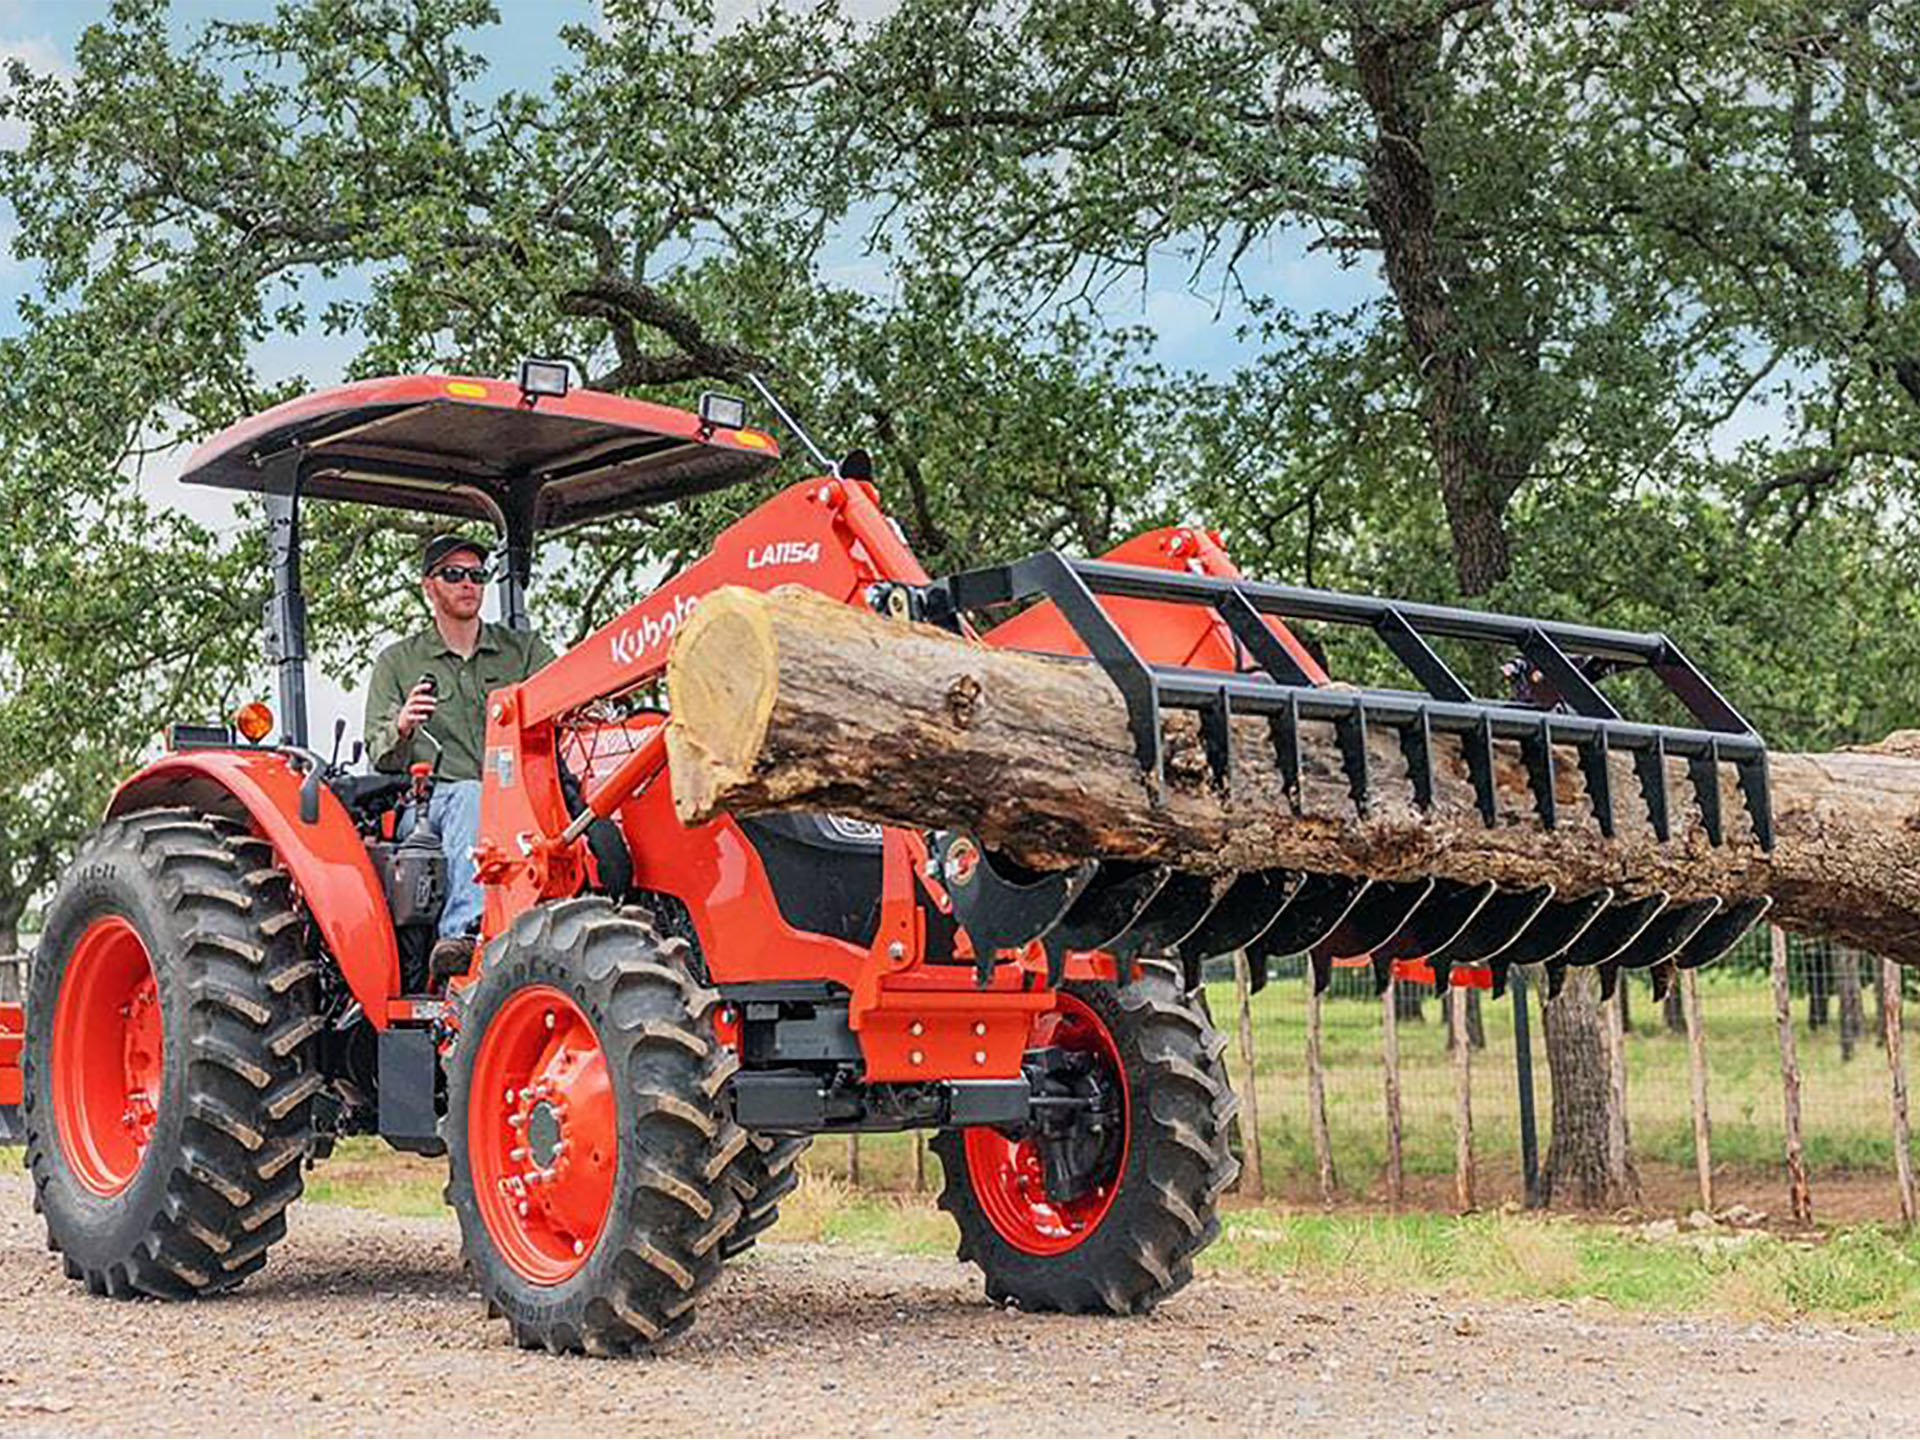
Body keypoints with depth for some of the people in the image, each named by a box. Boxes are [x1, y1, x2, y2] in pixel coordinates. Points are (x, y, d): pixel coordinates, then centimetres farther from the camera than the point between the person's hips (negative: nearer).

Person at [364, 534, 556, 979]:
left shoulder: (524, 650, 21)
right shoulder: (397, 662, 17)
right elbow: (380, 758, 10)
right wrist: (401, 729, -14)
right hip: (427, 803, -1)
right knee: (471, 797, -37)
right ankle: (468, 927, -55)